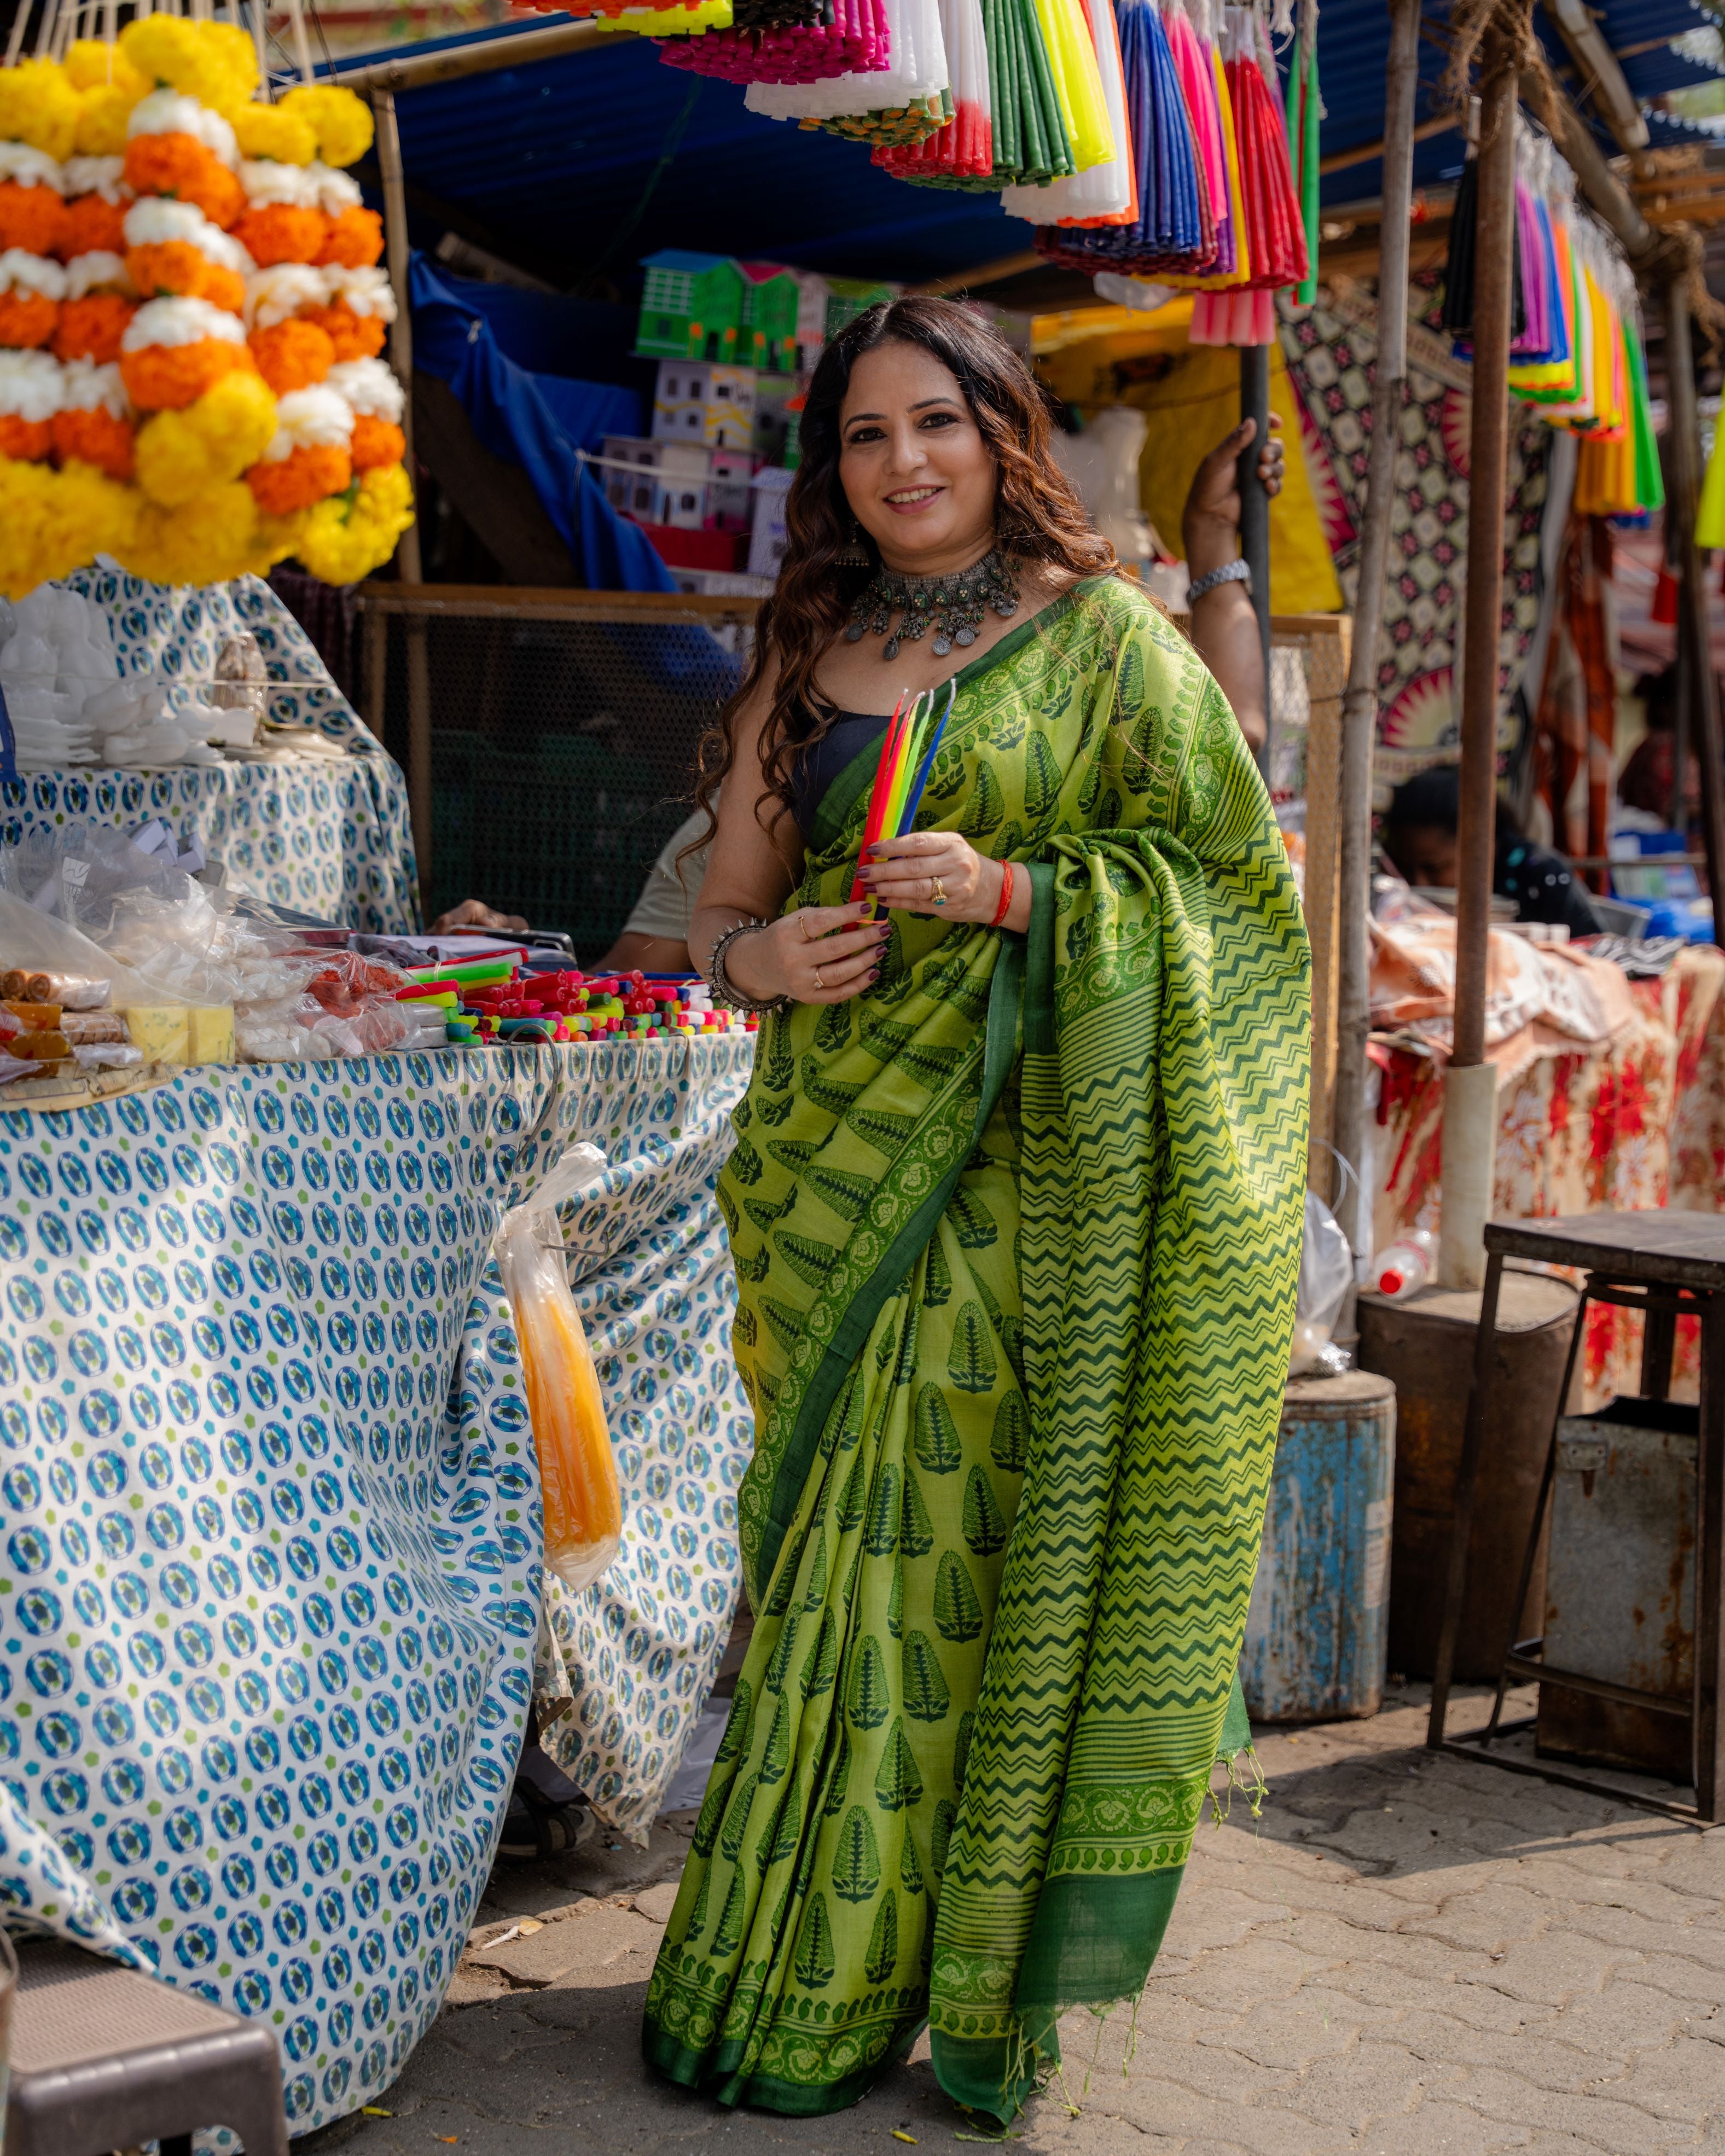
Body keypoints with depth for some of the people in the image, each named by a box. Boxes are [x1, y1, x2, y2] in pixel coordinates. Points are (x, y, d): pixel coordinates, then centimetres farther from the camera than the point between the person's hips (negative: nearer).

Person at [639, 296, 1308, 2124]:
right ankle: (811, 1960, 17)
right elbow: (721, 908, 16)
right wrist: (766, 961, -7)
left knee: (926, 1545, -3)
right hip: (834, 1158, 4)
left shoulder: (1102, 635, 1)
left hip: (1014, 1170, -3)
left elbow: (1231, 879, -2)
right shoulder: (803, 665, 13)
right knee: (857, 1543, 5)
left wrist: (1016, 894, -15)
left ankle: (830, 1991, 10)